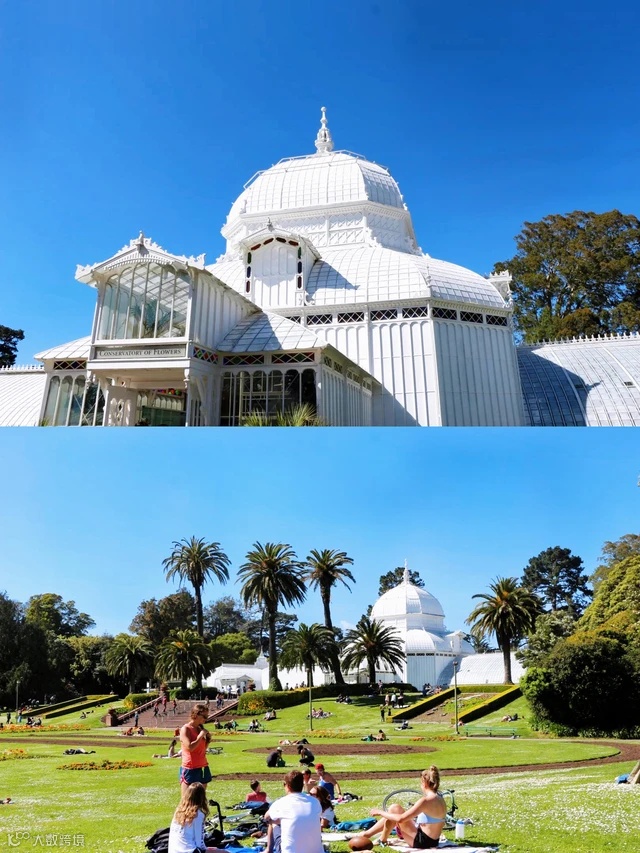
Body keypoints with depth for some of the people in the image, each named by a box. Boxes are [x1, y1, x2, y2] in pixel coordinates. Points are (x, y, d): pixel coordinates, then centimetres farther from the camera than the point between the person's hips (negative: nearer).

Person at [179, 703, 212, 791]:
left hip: (203, 768, 7)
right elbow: (190, 747, -24)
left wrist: (208, 739, 2)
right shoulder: (185, 729, -11)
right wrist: (201, 736, -15)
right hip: (190, 769, -7)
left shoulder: (200, 728, 10)